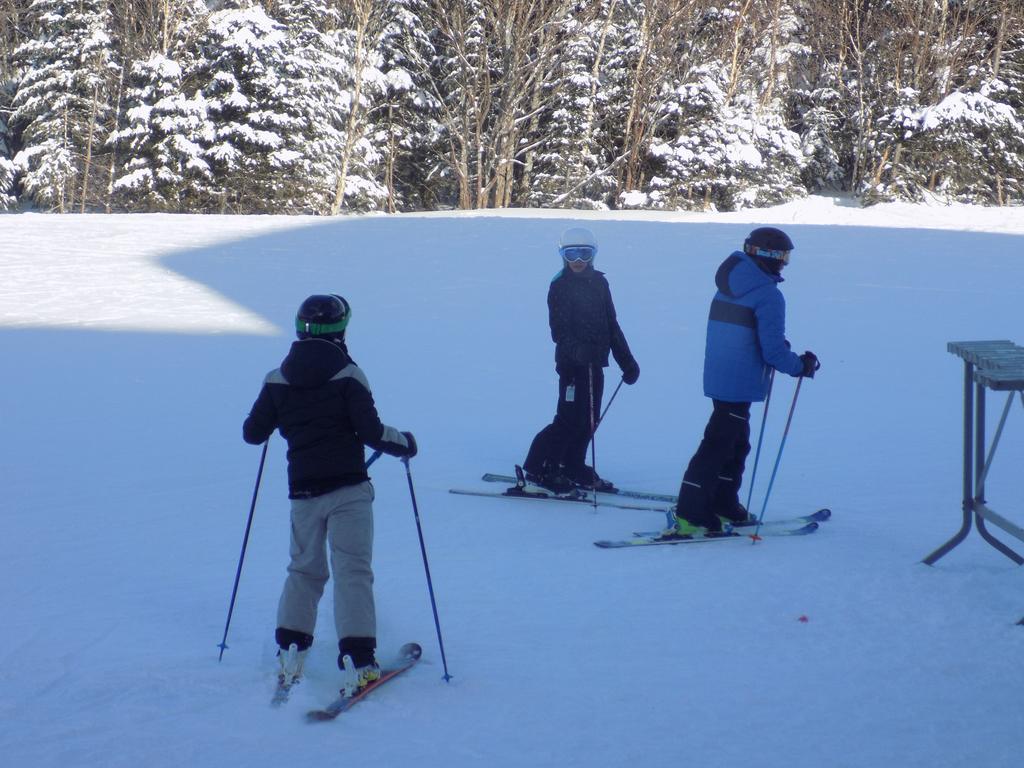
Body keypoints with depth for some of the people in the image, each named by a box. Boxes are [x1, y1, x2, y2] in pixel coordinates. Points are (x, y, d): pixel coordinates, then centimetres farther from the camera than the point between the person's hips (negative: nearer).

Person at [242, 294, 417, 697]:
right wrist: (404, 442, 6)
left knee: (304, 569, 19)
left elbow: (252, 433, 9)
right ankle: (356, 660, -12)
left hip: (302, 490, 4)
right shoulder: (347, 374, -8)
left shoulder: (278, 379, 3)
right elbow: (371, 431, -13)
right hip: (348, 488, -4)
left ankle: (290, 651, 13)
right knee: (353, 571, -3)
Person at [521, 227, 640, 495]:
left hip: (594, 362, 7)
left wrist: (627, 362, 16)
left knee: (588, 420, 11)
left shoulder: (599, 283, 12)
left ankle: (573, 468, 23)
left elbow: (611, 326, 17)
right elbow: (559, 329, -14)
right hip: (572, 362, -7)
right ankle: (538, 472, -3)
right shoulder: (560, 286, -5)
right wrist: (575, 350, -31)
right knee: (571, 419, -10)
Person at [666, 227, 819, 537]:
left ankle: (724, 507, 28)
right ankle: (689, 517, -8)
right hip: (740, 383, -9)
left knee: (736, 444, 21)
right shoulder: (768, 295, -16)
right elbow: (773, 351, -18)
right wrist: (801, 365, -1)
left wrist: (776, 345, 19)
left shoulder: (727, 287, 10)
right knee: (718, 446, -7)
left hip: (718, 379, 9)